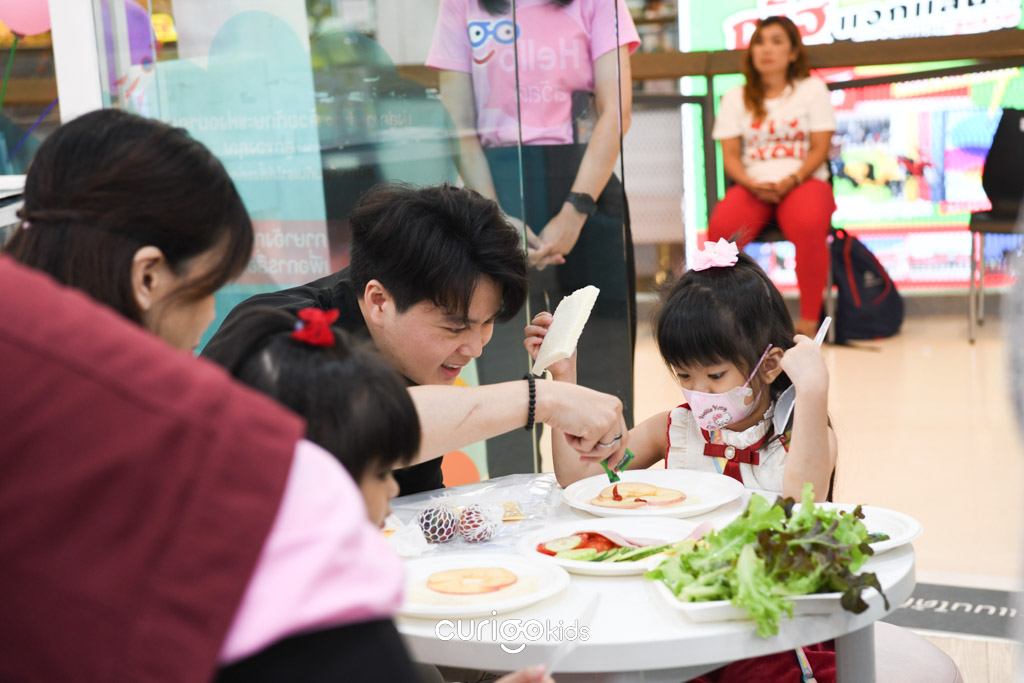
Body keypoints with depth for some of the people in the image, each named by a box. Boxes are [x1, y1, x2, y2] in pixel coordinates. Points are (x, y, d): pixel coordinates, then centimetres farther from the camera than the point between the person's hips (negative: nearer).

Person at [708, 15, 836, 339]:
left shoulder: (812, 89, 11)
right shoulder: (736, 98, 16)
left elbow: (820, 148, 3)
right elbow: (730, 155, 7)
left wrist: (791, 181, -15)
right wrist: (752, 184, -13)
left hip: (804, 181, -1)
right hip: (753, 184, 1)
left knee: (809, 225, -37)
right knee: (721, 228, -33)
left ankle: (809, 319, -24)